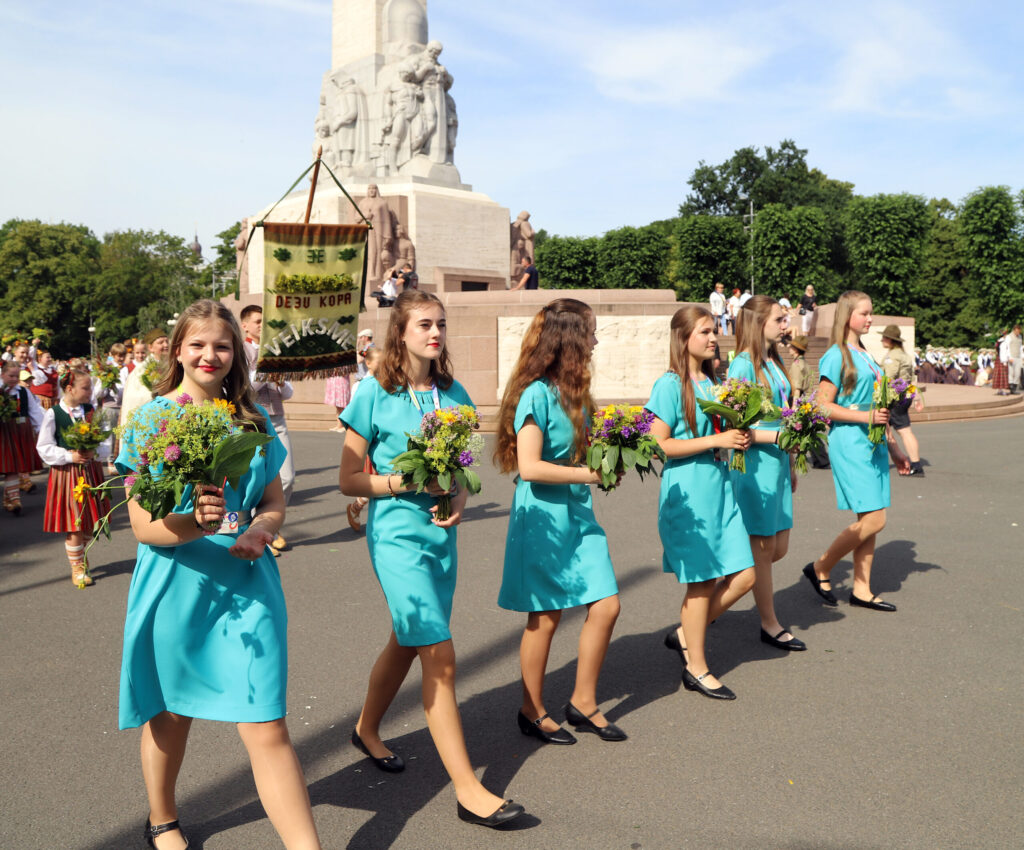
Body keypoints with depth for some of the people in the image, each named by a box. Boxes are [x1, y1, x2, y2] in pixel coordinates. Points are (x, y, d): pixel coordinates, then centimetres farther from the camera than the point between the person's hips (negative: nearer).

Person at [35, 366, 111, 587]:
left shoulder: (91, 411, 3)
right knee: (74, 524, 0)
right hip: (66, 473, -4)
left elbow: (106, 440, 5)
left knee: (89, 523, 11)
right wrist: (69, 456, -17)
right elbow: (44, 447, -6)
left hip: (90, 471, 4)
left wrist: (94, 452, -15)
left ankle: (80, 554, 36)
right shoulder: (53, 414, -8)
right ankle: (77, 567, 16)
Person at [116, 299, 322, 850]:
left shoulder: (252, 419, 4)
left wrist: (259, 529, -12)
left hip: (247, 584, 2)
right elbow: (143, 526, -11)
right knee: (170, 715, 18)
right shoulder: (152, 419, -6)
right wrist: (195, 523, -31)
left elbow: (274, 499, 11)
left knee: (267, 727, -3)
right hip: (175, 585, -1)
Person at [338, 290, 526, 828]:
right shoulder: (374, 394, -8)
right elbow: (349, 479, -6)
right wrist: (407, 481, -17)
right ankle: (467, 789, 1)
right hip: (397, 535, -6)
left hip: (440, 533, 6)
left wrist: (459, 500, -5)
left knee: (408, 643, 20)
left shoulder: (453, 394, 6)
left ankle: (367, 729, 46)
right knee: (439, 655, -9)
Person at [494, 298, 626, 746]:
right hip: (543, 517, -8)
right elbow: (530, 466, -23)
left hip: (578, 512, 8)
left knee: (606, 606, 5)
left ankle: (583, 703, 23)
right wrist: (590, 474, -18)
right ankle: (532, 712, 25)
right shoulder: (536, 394, -17)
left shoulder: (571, 391, 9)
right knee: (545, 617, 5)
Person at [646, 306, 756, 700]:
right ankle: (696, 669, 18)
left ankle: (685, 634, 25)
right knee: (702, 580, 1)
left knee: (744, 575, 5)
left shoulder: (711, 382, 13)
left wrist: (738, 439, 2)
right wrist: (716, 440, -18)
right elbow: (659, 445, -16)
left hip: (719, 485, 8)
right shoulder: (670, 384, -11)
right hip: (687, 491, -8)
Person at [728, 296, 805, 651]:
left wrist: (790, 465, 20)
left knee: (779, 548, 12)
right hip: (754, 464, -9)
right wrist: (777, 436, -22)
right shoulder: (743, 365, -13)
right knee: (764, 548, 3)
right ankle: (770, 625, 16)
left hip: (778, 463, 9)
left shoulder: (775, 362, 13)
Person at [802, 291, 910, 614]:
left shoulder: (866, 356, 17)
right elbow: (824, 405, -14)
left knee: (870, 519, 7)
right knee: (873, 520, -10)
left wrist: (893, 446, 22)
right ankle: (820, 569, 6)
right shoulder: (837, 356, -8)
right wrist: (865, 416, -20)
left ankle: (861, 590, 15)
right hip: (850, 444, -8)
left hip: (873, 444, 8)